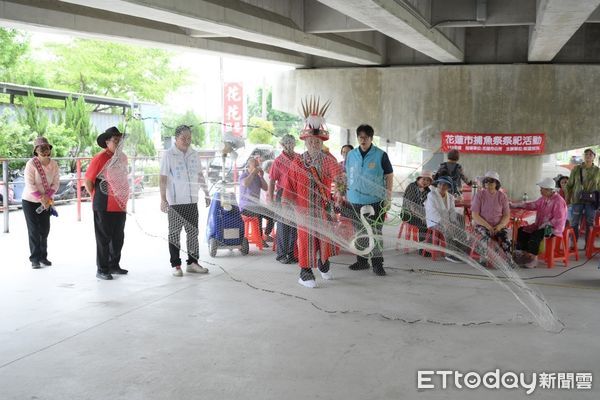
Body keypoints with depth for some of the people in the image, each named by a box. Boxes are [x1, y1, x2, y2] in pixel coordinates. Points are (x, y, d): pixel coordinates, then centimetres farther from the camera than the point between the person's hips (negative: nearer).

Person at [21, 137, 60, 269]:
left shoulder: (54, 164, -4)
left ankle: (43, 256, 19)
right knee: (34, 230, -1)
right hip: (30, 201, -4)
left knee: (45, 229, 8)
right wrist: (41, 198, -26)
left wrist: (47, 197, -17)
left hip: (45, 202, 4)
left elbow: (55, 183, -3)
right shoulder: (31, 164, -18)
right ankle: (34, 259, 6)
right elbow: (29, 185, -21)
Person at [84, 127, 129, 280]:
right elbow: (88, 180, -10)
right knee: (104, 239, 1)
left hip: (120, 205, 7)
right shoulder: (100, 158, -13)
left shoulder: (122, 158, 9)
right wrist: (96, 197, -1)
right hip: (104, 207, -7)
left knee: (118, 238, 14)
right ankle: (102, 270, 9)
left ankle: (114, 265, 28)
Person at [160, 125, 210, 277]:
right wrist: (163, 199, -16)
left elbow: (200, 175, 17)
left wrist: (206, 193, 15)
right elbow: (163, 179, -9)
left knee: (193, 232, 9)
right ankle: (175, 265, 8)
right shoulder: (168, 155, -7)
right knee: (175, 233, 2)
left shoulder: (194, 154, 8)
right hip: (175, 201, -5)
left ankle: (192, 262, 18)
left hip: (192, 200, 5)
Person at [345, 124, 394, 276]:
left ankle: (377, 263, 4)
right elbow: (346, 176, 15)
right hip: (355, 200, 4)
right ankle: (362, 260, 24)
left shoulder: (380, 155, -5)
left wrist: (388, 198, -5)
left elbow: (389, 176, -1)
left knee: (375, 232, -3)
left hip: (375, 201, -4)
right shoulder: (351, 155, 7)